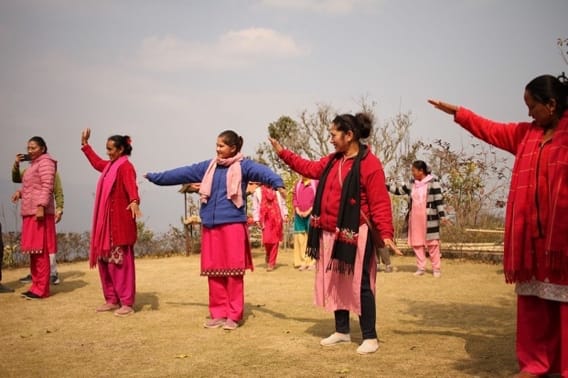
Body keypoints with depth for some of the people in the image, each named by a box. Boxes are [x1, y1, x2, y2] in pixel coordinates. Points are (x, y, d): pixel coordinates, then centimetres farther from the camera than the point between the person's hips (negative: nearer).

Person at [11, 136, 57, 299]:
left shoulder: (45, 162, -6)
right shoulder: (34, 164, 22)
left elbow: (47, 187, -16)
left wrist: (41, 206, -24)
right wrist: (20, 192, 9)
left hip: (39, 211, -10)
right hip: (30, 212, 10)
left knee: (40, 251, -9)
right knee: (33, 251, 9)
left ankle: (41, 289, -8)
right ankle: (36, 286, 13)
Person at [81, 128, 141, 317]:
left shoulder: (125, 166, -13)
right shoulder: (110, 165, 15)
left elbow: (131, 185, -31)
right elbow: (96, 162, 37)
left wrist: (134, 202, -50)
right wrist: (85, 144, 40)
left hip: (120, 221, -9)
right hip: (106, 221, 9)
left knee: (121, 262, -6)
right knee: (105, 260, 11)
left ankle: (127, 303, -1)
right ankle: (112, 300, 20)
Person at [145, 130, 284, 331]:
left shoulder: (243, 165, -2)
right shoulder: (208, 166, 14)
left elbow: (262, 171, -20)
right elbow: (182, 173, 20)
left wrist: (277, 183, -42)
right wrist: (155, 177, 25)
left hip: (233, 224, -5)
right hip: (210, 226, 5)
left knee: (233, 270, -3)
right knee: (214, 270, 7)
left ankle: (233, 315, 6)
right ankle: (218, 313, 17)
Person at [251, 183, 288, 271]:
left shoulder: (277, 191, 12)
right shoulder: (257, 191, 6)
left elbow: (282, 203, 15)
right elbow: (255, 206, 6)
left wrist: (285, 214, 5)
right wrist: (256, 219, 0)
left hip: (277, 218, 2)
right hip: (265, 219, -1)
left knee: (275, 241, -1)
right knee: (267, 240, -11)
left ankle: (271, 262, 6)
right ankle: (268, 257, 19)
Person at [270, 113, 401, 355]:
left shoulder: (370, 164, -14)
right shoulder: (332, 161, 11)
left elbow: (380, 203, -16)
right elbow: (309, 168, 24)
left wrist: (386, 234, -23)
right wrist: (282, 152, 21)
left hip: (355, 235, -8)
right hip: (331, 234, 8)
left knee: (359, 284, -3)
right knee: (336, 282, 14)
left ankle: (370, 337, 8)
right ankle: (342, 331, 26)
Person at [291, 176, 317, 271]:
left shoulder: (316, 182, -1)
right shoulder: (298, 183, 14)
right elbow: (294, 197, 13)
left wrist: (308, 211, -11)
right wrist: (298, 210, -1)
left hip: (311, 215, -4)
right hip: (299, 215, 5)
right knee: (300, 237, 2)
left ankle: (312, 262, -2)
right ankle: (303, 261, 7)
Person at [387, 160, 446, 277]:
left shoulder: (433, 182, -7)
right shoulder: (412, 183, 10)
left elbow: (439, 199, -9)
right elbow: (399, 191, 18)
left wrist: (442, 215, -12)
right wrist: (386, 186, 10)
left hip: (429, 218, -6)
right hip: (415, 218, 6)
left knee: (432, 243, -2)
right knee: (417, 243, 7)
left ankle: (436, 269, 5)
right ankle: (421, 268, 15)